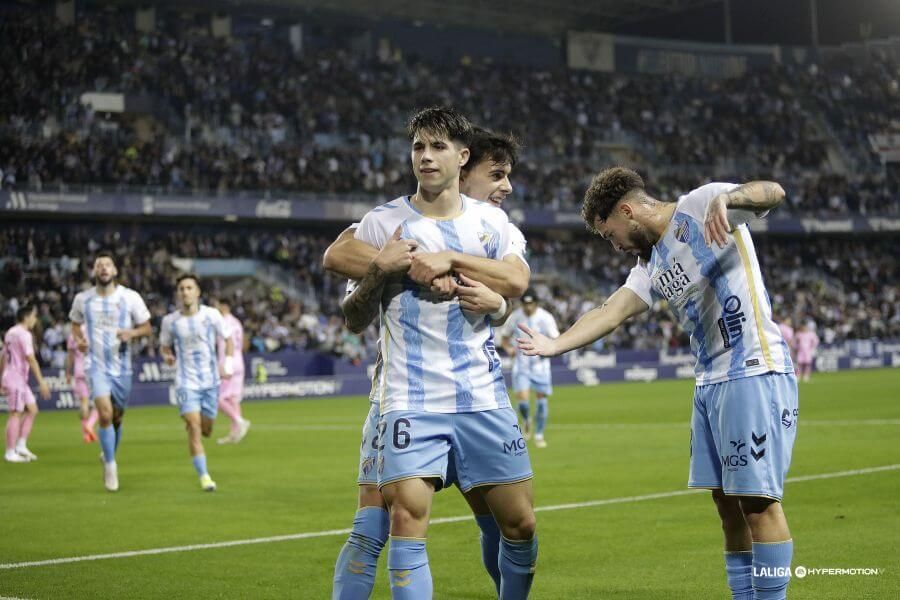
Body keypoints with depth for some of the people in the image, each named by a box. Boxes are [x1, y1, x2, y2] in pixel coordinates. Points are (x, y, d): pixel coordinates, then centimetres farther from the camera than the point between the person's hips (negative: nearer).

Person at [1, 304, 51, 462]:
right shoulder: (24, 334, -13)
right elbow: (30, 359, -20)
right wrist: (41, 382, -20)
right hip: (16, 378, -10)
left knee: (32, 410, 11)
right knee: (16, 414, -6)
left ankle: (21, 446, 9)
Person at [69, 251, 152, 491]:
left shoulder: (130, 298, -4)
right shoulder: (82, 299, -1)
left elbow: (146, 328, 3)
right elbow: (75, 324, 17)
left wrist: (132, 333, -18)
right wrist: (79, 339, -4)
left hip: (122, 366, 1)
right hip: (97, 366, -1)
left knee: (117, 417, 12)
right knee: (105, 414, -18)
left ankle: (108, 456, 38)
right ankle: (111, 465, -4)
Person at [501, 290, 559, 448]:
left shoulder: (545, 318, -9)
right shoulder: (515, 317, -4)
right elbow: (505, 337, 8)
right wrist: (509, 348, -14)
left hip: (540, 363, 0)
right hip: (521, 362, 0)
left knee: (541, 398, 2)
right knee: (523, 398, -15)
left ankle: (539, 435, 19)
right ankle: (525, 421, 19)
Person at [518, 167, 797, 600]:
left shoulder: (700, 206, -6)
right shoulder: (651, 264, 17)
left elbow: (772, 191, -20)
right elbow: (612, 312, 8)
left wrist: (725, 198, -41)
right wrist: (555, 345, -7)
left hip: (755, 373, -9)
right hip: (709, 382, 9)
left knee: (758, 499, -8)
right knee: (728, 503, 9)